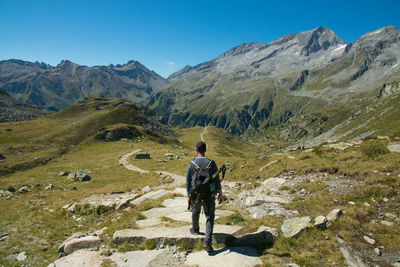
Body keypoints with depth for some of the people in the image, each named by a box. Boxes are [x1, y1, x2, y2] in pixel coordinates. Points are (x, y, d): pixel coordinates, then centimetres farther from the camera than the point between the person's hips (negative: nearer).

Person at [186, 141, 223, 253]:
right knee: (210, 217, 9)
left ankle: (195, 229, 51)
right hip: (209, 196, -1)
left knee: (195, 212, 28)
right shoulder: (211, 163, -10)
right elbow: (217, 180, -5)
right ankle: (207, 242, -1)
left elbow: (188, 182, -4)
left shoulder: (191, 164, -10)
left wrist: (189, 196, 7)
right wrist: (220, 193, 7)